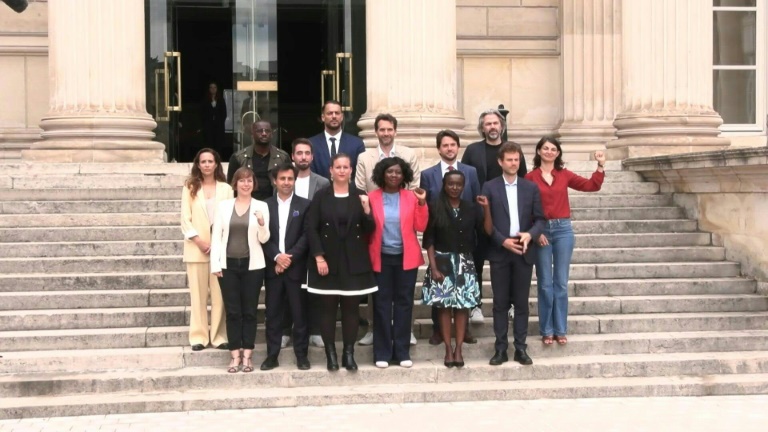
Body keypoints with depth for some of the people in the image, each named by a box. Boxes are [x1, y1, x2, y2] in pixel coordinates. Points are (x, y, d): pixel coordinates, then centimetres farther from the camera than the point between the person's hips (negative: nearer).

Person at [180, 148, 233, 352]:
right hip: (196, 248, 0)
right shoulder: (190, 188, 9)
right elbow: (185, 219, 2)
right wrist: (199, 241, -10)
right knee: (198, 294, 2)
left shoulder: (226, 188, 7)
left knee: (219, 294, 0)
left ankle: (219, 335, 7)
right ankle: (198, 336, 7)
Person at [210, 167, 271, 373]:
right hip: (228, 265, 1)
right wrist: (215, 264, -4)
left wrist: (262, 224, -23)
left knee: (249, 311, 4)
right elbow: (216, 236, 3)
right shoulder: (224, 205, 4)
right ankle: (235, 356, 9)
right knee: (232, 312, 4)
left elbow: (264, 239, -3)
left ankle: (247, 356, 10)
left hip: (252, 265, -1)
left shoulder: (261, 206, 1)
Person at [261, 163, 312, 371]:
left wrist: (290, 257, -12)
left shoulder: (304, 205, 3)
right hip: (272, 267, 2)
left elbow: (306, 236, -4)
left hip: (296, 267, -1)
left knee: (299, 313, 2)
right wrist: (277, 256, -11)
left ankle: (301, 354, 10)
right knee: (273, 313, 5)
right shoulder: (266, 205, 8)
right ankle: (272, 355, 11)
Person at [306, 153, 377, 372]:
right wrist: (318, 257, -11)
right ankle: (331, 354, 10)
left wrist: (367, 210, -15)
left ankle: (349, 354, 11)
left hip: (354, 262, 1)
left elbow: (369, 230, 4)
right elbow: (311, 228, -4)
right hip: (328, 261, -1)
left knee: (351, 308, 4)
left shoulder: (360, 196, 5)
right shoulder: (321, 196, 0)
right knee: (328, 308, 2)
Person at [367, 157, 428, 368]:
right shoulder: (372, 197, 1)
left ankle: (402, 352, 13)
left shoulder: (412, 196, 3)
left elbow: (420, 227, -2)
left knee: (404, 303, 5)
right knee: (382, 304, 3)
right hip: (381, 258, -1)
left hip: (406, 257, 1)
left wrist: (422, 203, -11)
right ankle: (382, 353, 9)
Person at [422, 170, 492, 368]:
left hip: (464, 262, 2)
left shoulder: (471, 207, 4)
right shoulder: (434, 207, -3)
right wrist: (433, 267, -10)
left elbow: (487, 231, -4)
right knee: (444, 306, 0)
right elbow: (428, 240, -4)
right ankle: (448, 349, 7)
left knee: (463, 306, 2)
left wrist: (486, 208, -12)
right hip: (442, 261, -2)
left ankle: (458, 349, 9)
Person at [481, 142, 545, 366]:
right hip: (499, 252, -1)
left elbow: (540, 219, 6)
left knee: (521, 302, 5)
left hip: (524, 252, 1)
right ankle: (500, 348, 8)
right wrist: (503, 241, -13)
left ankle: (521, 348, 11)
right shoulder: (489, 187, 2)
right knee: (500, 303, 3)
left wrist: (530, 235, -14)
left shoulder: (531, 187, 8)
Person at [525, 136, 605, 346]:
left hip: (563, 229, 2)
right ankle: (547, 331, 11)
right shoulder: (530, 177, -2)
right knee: (544, 283, 3)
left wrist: (600, 166, -5)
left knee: (561, 282, 5)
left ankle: (560, 330, 13)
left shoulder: (564, 175, 7)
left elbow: (592, 186, 6)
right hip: (541, 231, -2)